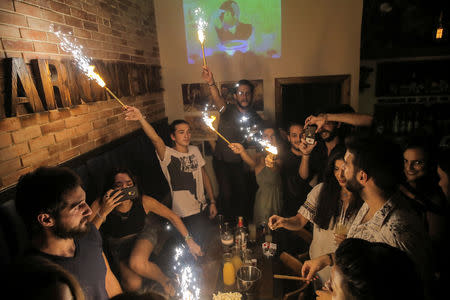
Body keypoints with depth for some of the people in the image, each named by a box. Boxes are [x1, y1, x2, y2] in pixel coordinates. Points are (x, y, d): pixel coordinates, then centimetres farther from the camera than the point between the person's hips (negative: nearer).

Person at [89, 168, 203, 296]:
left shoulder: (144, 201, -26)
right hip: (120, 246, 1)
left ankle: (164, 280, -1)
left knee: (136, 263, -33)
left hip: (145, 234, -1)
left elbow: (173, 217, -13)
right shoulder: (100, 205, -28)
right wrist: (103, 213, -50)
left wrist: (189, 241, -8)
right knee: (133, 284, -21)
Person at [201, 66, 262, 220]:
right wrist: (211, 84, -61)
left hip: (239, 161, 4)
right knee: (227, 194, -6)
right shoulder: (228, 110, -18)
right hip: (222, 161, -3)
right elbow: (218, 100, -41)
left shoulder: (254, 116, -5)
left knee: (244, 193, 10)